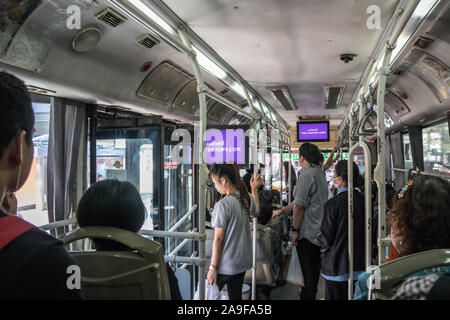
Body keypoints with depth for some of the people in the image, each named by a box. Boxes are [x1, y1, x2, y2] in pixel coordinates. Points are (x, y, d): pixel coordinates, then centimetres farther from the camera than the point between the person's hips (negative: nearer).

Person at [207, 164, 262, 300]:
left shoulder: (223, 205, -22)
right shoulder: (248, 198, -1)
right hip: (243, 262, 7)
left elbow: (218, 239, -18)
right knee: (236, 296, 17)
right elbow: (256, 213, 22)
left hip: (226, 265, -7)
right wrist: (254, 190, 27)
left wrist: (213, 267, -11)